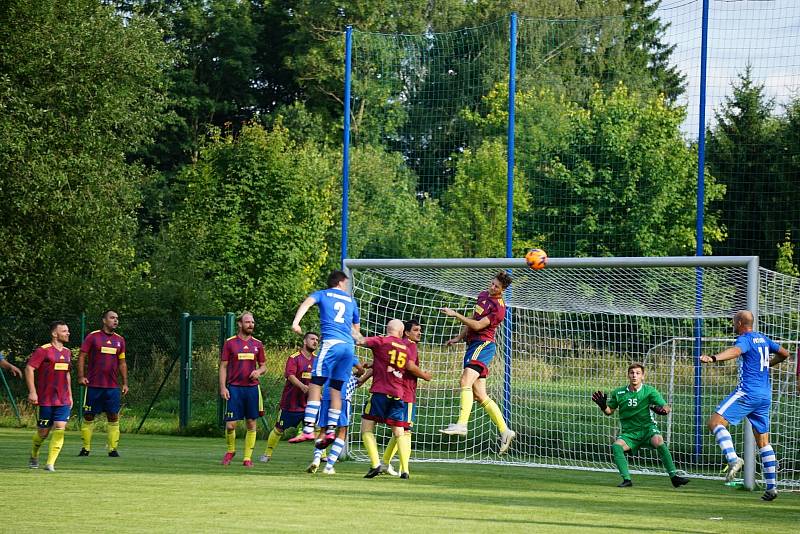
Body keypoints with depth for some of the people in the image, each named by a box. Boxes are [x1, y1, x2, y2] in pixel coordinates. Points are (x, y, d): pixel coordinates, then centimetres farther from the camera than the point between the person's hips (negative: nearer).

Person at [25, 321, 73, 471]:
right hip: (46, 400, -5)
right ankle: (34, 456, 31)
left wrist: (70, 395, 23)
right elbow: (29, 369, -13)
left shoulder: (67, 352, 13)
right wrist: (32, 391, -19)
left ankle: (50, 463, -10)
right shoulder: (43, 350, -9)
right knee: (43, 432, 3)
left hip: (63, 400, 5)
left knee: (59, 429, -10)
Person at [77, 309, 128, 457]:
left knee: (113, 417, -1)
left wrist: (125, 383, 11)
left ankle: (113, 449, 4)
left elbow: (122, 363, 17)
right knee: (88, 417, 2)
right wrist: (81, 376, -11)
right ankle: (86, 448, 10)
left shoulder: (120, 340, 12)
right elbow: (81, 356, 0)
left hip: (113, 386, 3)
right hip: (93, 385, -3)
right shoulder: (93, 337, 0)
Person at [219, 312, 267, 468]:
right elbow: (223, 366, 2)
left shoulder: (257, 344, 10)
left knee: (251, 424, 3)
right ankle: (230, 451, 18)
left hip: (252, 388, 3)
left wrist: (259, 371, -7)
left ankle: (247, 457, 10)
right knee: (230, 425, -7)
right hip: (234, 388, -3)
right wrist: (222, 387, -7)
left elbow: (264, 366, 16)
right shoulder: (230, 343, 2)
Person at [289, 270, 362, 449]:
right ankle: (331, 430, 1)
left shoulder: (322, 294, 14)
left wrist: (296, 322, -21)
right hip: (349, 346, 5)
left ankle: (308, 429, -21)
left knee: (315, 385, -9)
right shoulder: (351, 300, 25)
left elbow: (307, 302, -8)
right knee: (336, 389, 9)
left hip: (331, 343, -5)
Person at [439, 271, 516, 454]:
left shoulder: (499, 308, -12)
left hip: (483, 345, -9)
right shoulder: (483, 295, 16)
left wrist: (455, 315, -18)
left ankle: (461, 424, -35)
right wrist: (459, 338, 20)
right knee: (480, 396, 5)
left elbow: (478, 325, -18)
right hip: (473, 345, 9)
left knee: (466, 381, -26)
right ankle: (504, 431, 8)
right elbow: (472, 319, 27)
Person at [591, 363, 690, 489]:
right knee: (616, 446, -27)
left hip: (648, 428, -2)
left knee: (658, 441, -33)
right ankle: (626, 479, -20)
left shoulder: (649, 391, -4)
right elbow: (609, 411, 13)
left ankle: (674, 476, -26)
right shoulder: (619, 393, 2)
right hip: (629, 433, 2)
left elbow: (666, 408, -9)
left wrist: (662, 410, -33)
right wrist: (603, 406, -9)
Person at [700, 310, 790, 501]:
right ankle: (772, 486, 9)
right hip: (765, 395, 9)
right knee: (763, 441, 13)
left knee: (715, 422, -10)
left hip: (747, 391, -9)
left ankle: (733, 460, -30)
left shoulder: (745, 339, -8)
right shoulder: (763, 339, 17)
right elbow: (784, 353, 31)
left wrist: (713, 358, -47)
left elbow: (735, 351, -31)